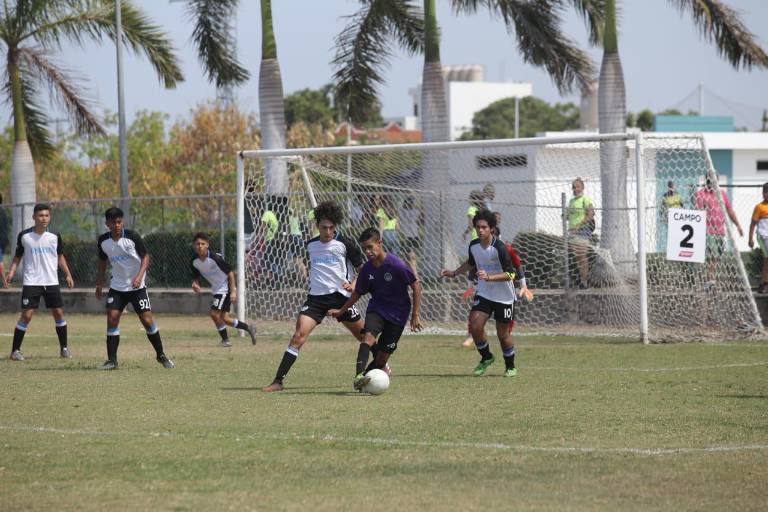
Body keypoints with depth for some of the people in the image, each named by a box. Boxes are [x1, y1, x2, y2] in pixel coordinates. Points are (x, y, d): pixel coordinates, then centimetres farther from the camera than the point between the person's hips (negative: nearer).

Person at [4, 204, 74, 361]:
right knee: (26, 315, -8)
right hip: (31, 282, -2)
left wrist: (68, 274, 6)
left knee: (59, 313, 1)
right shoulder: (24, 236, -4)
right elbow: (17, 257, 6)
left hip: (52, 282, 2)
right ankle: (15, 350, 0)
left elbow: (60, 256, 15)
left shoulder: (55, 236, 2)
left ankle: (64, 348, 16)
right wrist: (11, 273, -8)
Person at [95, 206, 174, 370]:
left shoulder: (132, 236, -14)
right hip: (117, 287, 3)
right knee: (111, 319, -9)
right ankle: (112, 360, -2)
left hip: (137, 286, -3)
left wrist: (139, 276, -23)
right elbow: (102, 262, 13)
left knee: (147, 319, -7)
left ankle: (161, 356, 10)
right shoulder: (103, 241, -3)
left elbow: (145, 256, -9)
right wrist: (99, 285, 13)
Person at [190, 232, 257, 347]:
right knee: (224, 318, 8)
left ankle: (225, 339, 1)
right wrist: (195, 284, -15)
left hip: (225, 287, -7)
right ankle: (248, 328, 27)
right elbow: (196, 277, 9)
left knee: (215, 313, -17)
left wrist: (233, 291, -22)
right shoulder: (194, 262, -6)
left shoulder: (215, 258, -25)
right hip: (216, 289, 7)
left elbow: (230, 272, -19)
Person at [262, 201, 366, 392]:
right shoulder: (311, 245, 8)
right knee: (299, 335, -17)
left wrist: (354, 284, -13)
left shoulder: (345, 244, -4)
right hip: (316, 297, 1)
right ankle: (278, 381, -18)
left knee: (363, 336, 10)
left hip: (340, 296, -1)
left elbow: (362, 269, 3)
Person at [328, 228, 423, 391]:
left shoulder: (396, 265, -17)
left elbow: (416, 286, -10)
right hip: (376, 308, 2)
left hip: (398, 313, -2)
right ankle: (358, 376, -41)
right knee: (369, 336, -27)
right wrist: (341, 311, 13)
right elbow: (358, 293, 14)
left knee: (383, 355, -4)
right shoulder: (367, 269, -2)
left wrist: (415, 315, -10)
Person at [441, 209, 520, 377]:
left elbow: (510, 274, -24)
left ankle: (510, 366, 27)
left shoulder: (499, 248, -22)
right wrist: (454, 273, 11)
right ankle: (486, 357, 12)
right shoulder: (474, 245, -3)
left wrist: (489, 277, -35)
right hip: (483, 294, 5)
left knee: (502, 333, 3)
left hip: (504, 297, -5)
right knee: (475, 325, -14)